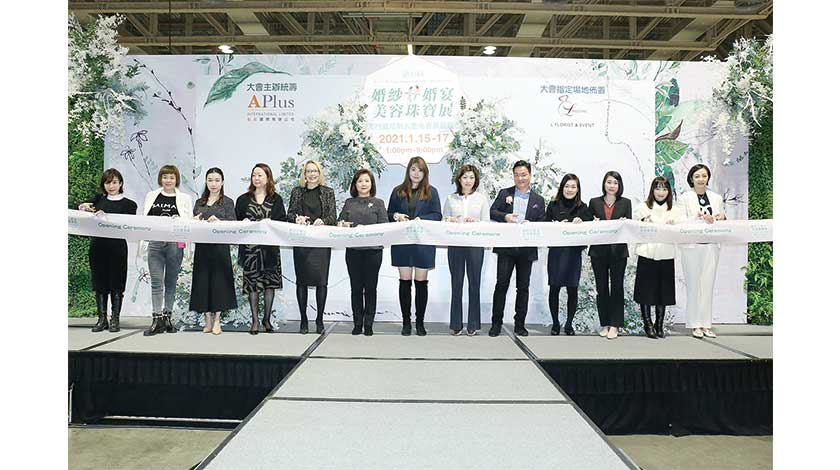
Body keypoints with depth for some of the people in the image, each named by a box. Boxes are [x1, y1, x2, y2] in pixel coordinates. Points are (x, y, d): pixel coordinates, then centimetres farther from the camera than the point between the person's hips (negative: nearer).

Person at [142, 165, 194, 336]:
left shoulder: (185, 198, 8)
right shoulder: (151, 196, 13)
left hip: (175, 244, -1)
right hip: (155, 243, 1)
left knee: (170, 283, 7)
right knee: (156, 282, -4)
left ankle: (167, 317, 15)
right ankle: (157, 320, -3)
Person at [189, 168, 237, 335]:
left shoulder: (227, 202, 5)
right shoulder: (199, 202, 16)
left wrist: (218, 221, -22)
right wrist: (195, 221, -7)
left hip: (220, 247, -3)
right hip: (202, 246, 3)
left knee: (219, 280, -3)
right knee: (203, 281, 2)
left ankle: (217, 321, 5)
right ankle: (207, 320, 10)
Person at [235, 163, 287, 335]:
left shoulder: (276, 199, 8)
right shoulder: (243, 199, 11)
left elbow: (282, 221, 1)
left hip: (270, 245, 0)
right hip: (250, 245, 0)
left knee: (270, 282, 1)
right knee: (252, 282, -1)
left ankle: (267, 318, 14)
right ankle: (255, 320, 7)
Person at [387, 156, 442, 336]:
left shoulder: (431, 192, 6)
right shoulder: (398, 191, 11)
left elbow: (437, 215, 0)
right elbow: (389, 214, 14)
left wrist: (420, 219, -15)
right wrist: (396, 216, -9)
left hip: (423, 242, -1)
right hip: (402, 242, 1)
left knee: (421, 282, 2)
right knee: (405, 281, 2)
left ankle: (420, 322, 12)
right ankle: (406, 321, 10)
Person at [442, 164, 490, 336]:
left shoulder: (482, 199, 8)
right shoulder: (451, 199, 10)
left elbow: (487, 223, 4)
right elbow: (443, 220, 9)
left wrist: (474, 222, -15)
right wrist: (449, 220, -12)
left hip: (475, 244, 0)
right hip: (455, 244, 0)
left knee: (474, 283, 2)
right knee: (456, 284, 2)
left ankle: (473, 324, 11)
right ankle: (456, 324, 10)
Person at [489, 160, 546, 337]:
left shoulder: (538, 200, 12)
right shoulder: (504, 193, 9)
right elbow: (492, 212, 1)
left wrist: (530, 224, -13)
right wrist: (505, 217, -18)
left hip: (527, 249, 2)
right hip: (506, 247, -1)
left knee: (523, 287, 7)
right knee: (501, 284, -4)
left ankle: (519, 324, 16)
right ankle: (496, 323, 5)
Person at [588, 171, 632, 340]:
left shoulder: (625, 203, 8)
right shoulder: (594, 202, 8)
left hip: (618, 250, -1)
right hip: (599, 251, 1)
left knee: (617, 286, 1)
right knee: (601, 287, 5)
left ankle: (614, 325, 7)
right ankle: (604, 324, 15)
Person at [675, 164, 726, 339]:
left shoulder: (716, 198, 15)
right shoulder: (684, 198, 2)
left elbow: (722, 223, 16)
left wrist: (722, 218, -6)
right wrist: (700, 218, -19)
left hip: (711, 246, 4)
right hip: (691, 246, -3)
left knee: (708, 284, 3)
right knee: (693, 285, -2)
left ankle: (706, 324, 9)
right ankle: (695, 324, 6)